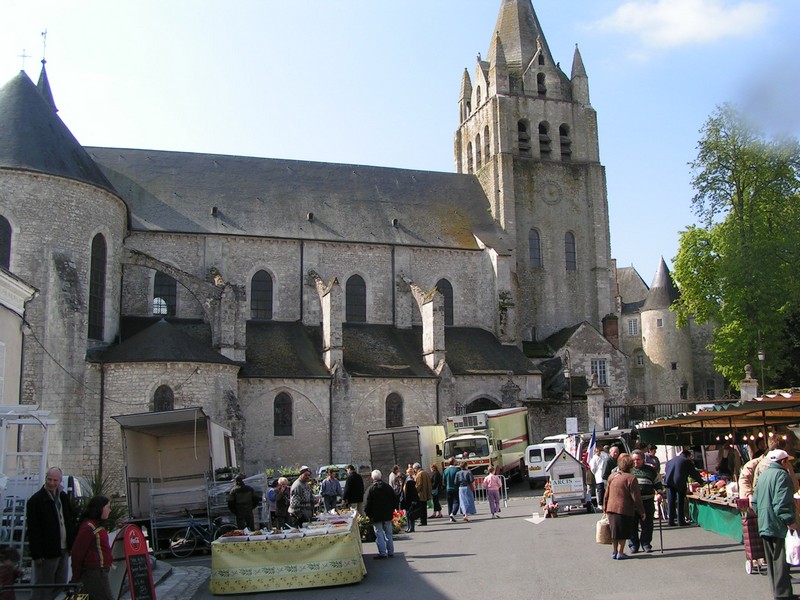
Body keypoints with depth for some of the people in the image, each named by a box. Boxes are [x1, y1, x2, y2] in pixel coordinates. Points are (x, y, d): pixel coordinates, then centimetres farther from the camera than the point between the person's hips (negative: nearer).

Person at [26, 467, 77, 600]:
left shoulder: (64, 497, 11)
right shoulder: (36, 500, -10)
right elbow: (33, 530, -13)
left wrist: (72, 545, 12)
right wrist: (37, 554, -17)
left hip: (64, 550, 7)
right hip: (47, 552, -7)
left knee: (61, 585, 13)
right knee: (44, 589, -1)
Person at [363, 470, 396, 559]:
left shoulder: (371, 489, -10)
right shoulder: (388, 488, 5)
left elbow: (367, 504, -9)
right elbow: (394, 501, 11)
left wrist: (368, 514, 4)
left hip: (376, 516, -4)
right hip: (387, 515, 4)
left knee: (379, 535, 0)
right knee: (388, 534, 12)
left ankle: (382, 553, -3)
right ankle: (390, 552, 16)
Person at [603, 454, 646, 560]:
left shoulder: (612, 476, 7)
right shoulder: (631, 478, -12)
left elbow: (606, 494, 12)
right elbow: (636, 498, -11)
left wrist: (605, 509, 20)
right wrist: (642, 511, 0)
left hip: (611, 508, 6)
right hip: (624, 509, -6)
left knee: (614, 531, 17)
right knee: (623, 533, 7)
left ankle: (614, 552, 23)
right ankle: (620, 553, 11)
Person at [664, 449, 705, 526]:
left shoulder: (670, 461, 22)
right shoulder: (687, 462, 5)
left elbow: (665, 471, 23)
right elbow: (694, 473, 8)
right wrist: (701, 482, 18)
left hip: (669, 482, 5)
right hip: (680, 483, -5)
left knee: (671, 502, 9)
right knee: (680, 502, 4)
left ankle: (671, 521, 9)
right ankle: (681, 521, 6)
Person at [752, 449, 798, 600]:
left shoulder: (763, 475, 15)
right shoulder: (781, 475, -13)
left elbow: (755, 501, 18)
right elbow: (782, 503, -22)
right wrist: (790, 521, -20)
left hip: (764, 525, 9)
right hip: (778, 525, -9)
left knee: (772, 561, 13)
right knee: (781, 562, -4)